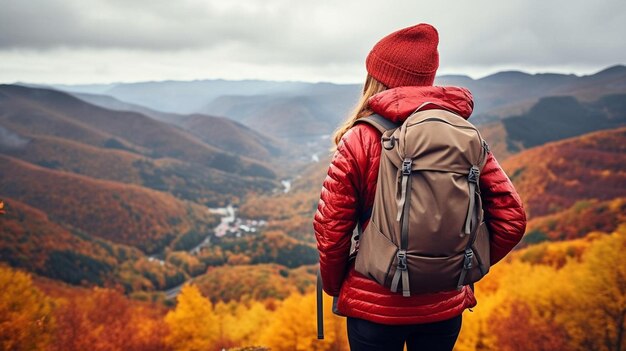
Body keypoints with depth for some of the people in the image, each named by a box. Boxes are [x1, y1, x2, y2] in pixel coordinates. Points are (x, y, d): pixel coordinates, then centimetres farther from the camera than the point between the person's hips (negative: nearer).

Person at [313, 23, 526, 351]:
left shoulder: (359, 140, -13)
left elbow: (331, 228, -12)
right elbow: (511, 218, -5)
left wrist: (334, 285, 5)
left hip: (374, 307, -3)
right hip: (446, 306, 3)